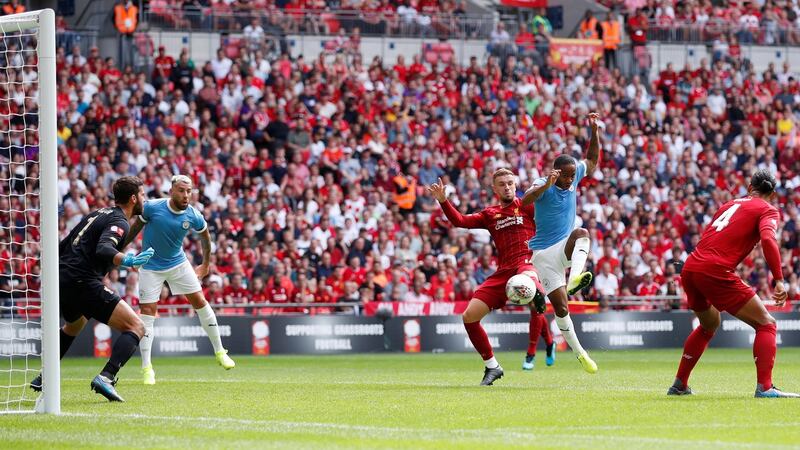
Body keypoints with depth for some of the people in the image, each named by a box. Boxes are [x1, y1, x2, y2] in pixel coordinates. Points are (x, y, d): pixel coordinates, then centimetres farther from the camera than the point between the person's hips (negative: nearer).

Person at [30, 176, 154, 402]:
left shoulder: (97, 214, 22)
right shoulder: (119, 222, -5)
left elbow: (62, 246, 26)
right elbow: (103, 249, -26)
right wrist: (127, 261, -41)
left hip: (62, 282, 9)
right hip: (84, 284, -9)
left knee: (74, 324, 40)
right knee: (136, 327, -10)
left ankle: (43, 378, 42)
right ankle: (106, 377, -28)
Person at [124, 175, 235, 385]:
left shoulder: (193, 216, -15)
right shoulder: (152, 208, -21)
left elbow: (205, 234, 7)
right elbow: (136, 226, -2)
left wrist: (206, 264, 13)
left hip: (178, 263, 2)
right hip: (151, 267, -2)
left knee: (200, 301, 2)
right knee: (147, 313, -7)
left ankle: (220, 352, 19)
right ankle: (146, 368, -3)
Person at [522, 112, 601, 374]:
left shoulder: (574, 177, 2)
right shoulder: (542, 185, -14)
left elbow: (592, 160, 18)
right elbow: (524, 201, -35)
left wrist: (594, 131, 2)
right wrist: (547, 185, -49)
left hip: (566, 248, 4)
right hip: (544, 253, -3)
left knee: (582, 233, -33)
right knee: (561, 307, -6)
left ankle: (575, 278, -54)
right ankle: (579, 353, 9)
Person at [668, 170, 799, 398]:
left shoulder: (730, 204, 26)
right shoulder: (768, 210, 5)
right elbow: (768, 239, -14)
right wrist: (779, 281, -18)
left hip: (690, 267, 7)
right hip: (716, 272, -7)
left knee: (709, 325, 32)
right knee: (766, 324, 1)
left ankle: (679, 385, 34)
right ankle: (764, 387, -14)